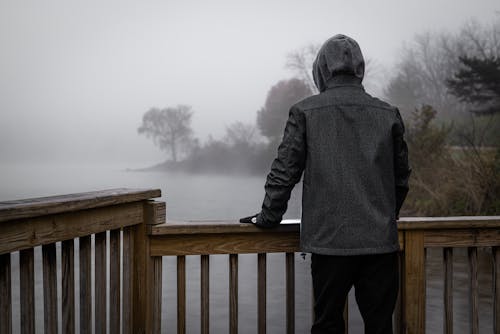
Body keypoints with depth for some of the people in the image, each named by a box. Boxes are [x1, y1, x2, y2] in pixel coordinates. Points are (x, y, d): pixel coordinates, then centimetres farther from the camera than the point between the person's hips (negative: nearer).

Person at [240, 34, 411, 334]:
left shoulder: (305, 112, -3)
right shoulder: (388, 114, 6)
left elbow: (285, 172, -1)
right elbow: (401, 177, 13)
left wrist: (269, 217, 12)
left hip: (328, 241, -2)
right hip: (380, 241, 2)